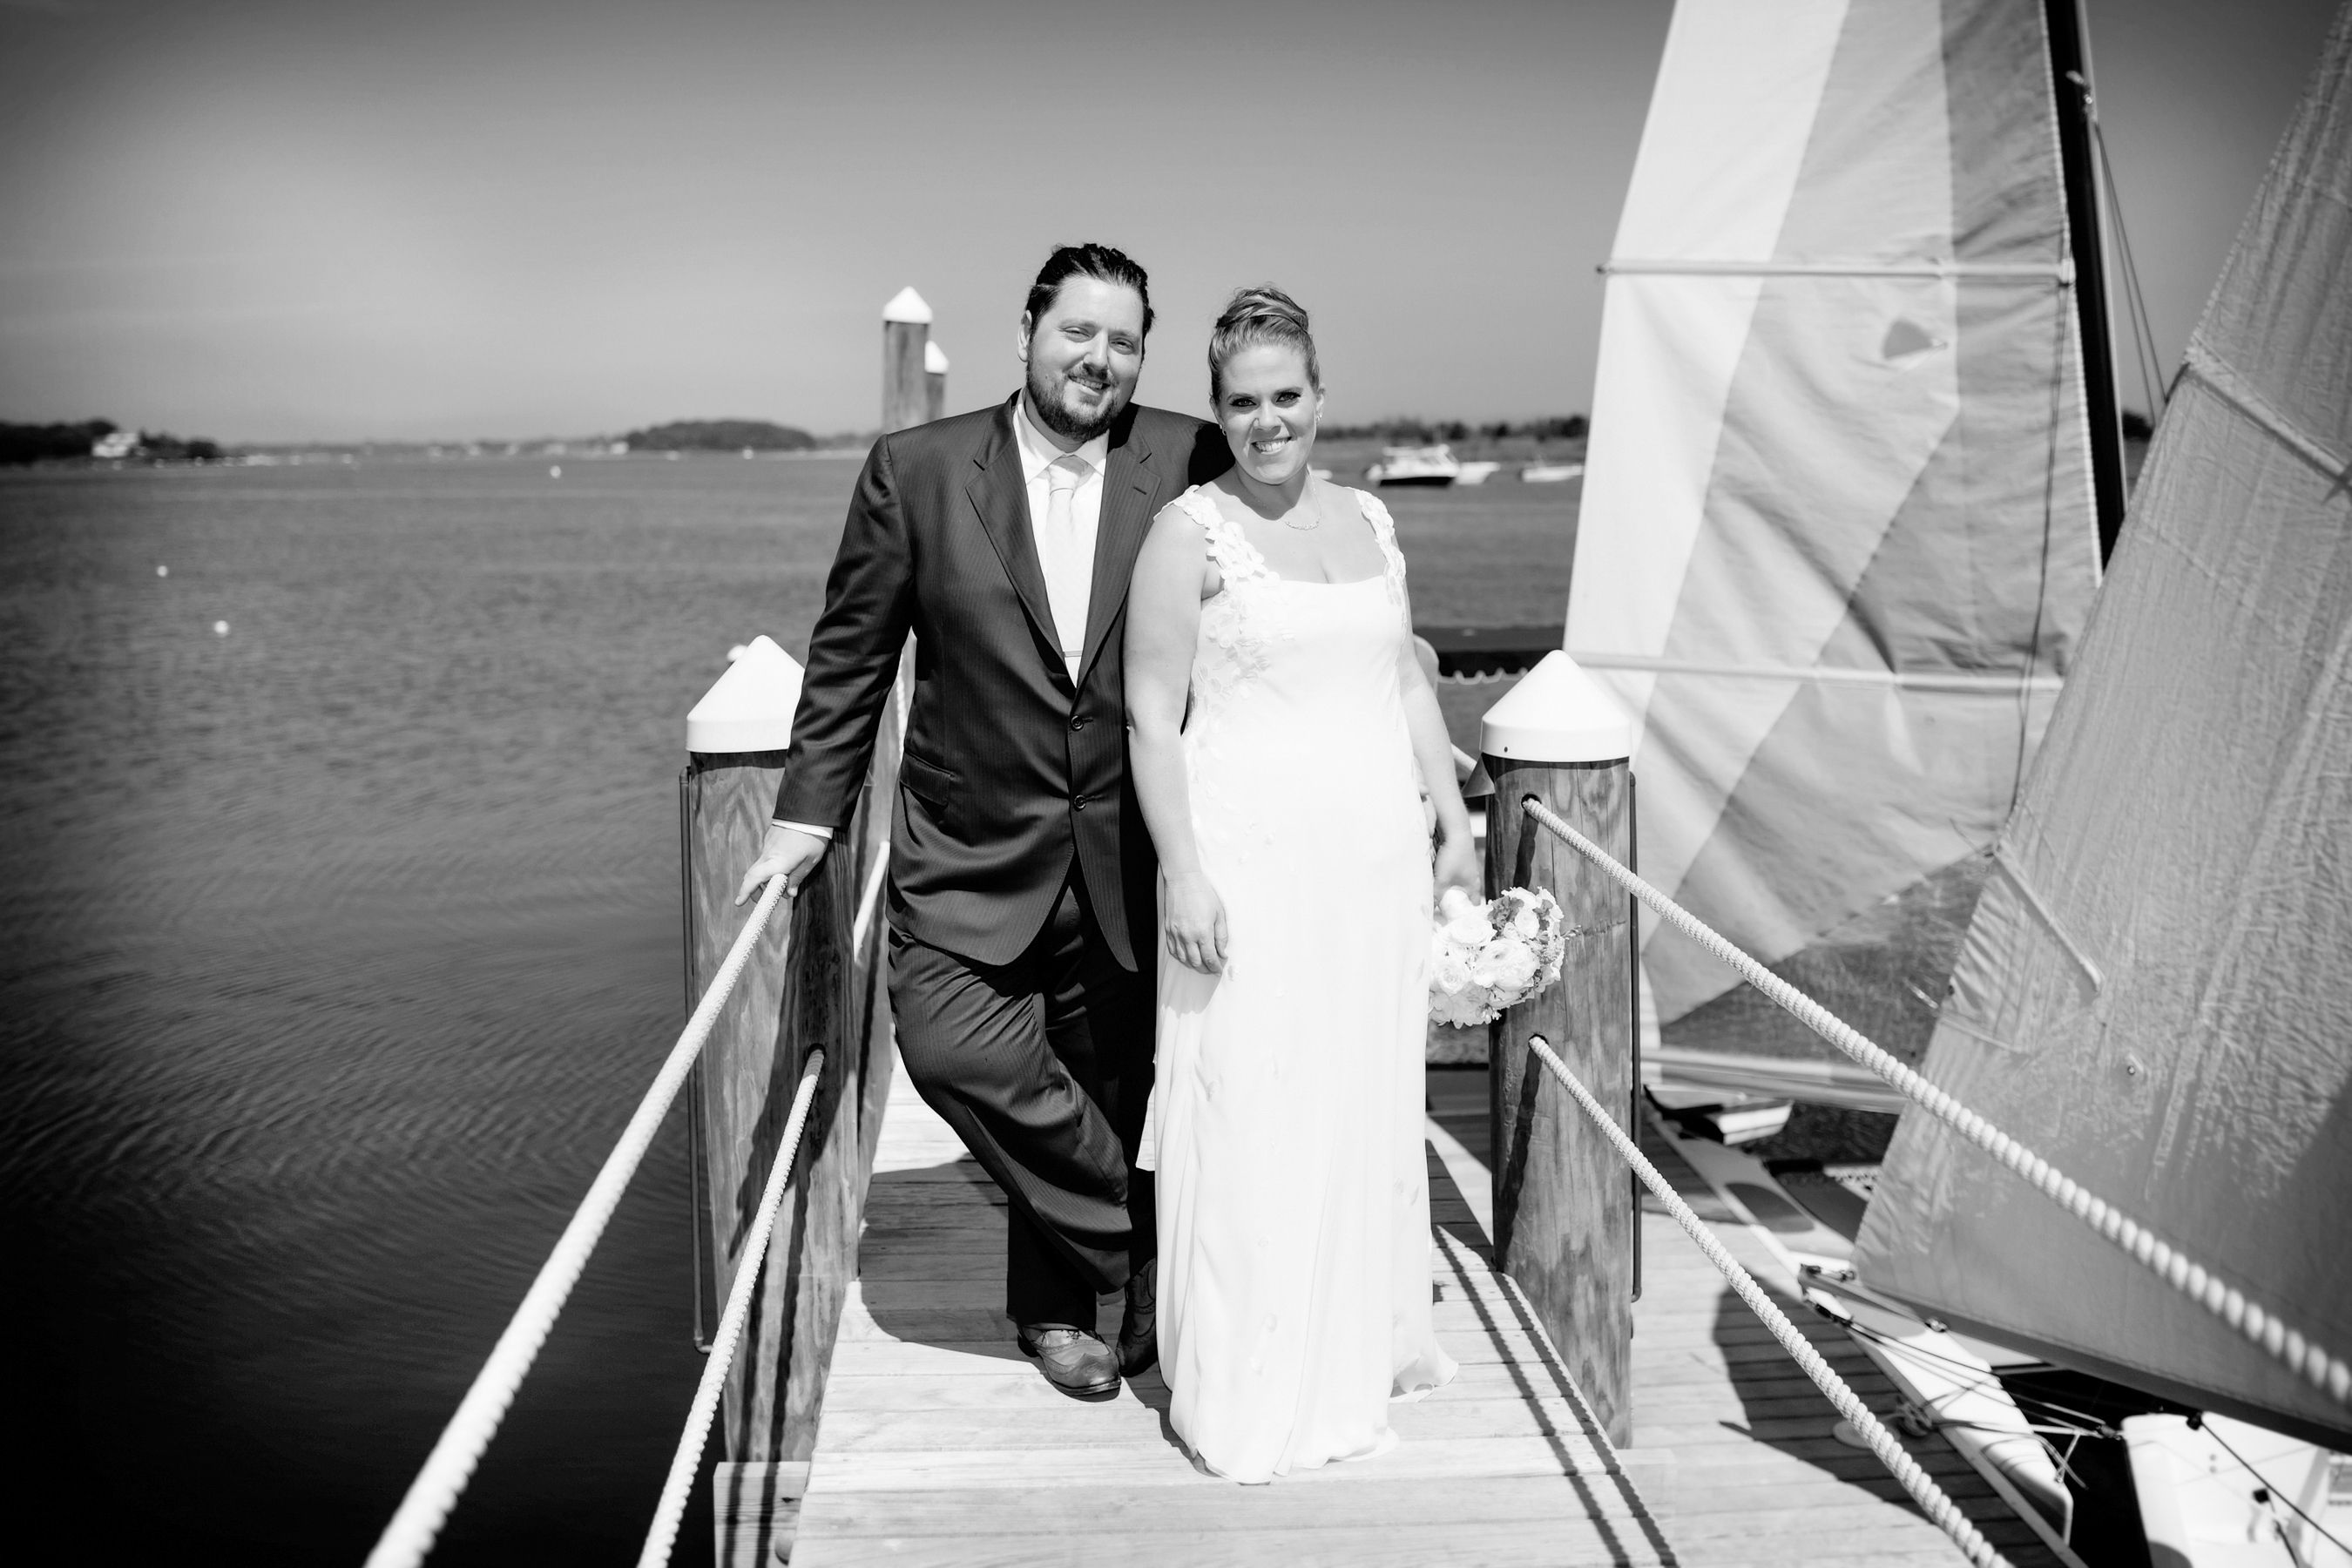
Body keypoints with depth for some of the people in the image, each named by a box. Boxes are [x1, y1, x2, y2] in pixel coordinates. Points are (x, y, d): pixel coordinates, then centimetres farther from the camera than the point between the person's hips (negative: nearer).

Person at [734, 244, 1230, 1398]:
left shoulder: (1193, 464, -3)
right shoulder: (917, 469, -3)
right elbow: (851, 655, 3)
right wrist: (808, 812, 1)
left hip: (1129, 861, 1)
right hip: (972, 855, 0)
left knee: (1100, 1083, 11)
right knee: (952, 1044, -18)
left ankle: (1055, 1301, 36)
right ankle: (1138, 1246, 5)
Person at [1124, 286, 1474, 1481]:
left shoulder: (1368, 520, 13)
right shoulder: (1190, 532, -5)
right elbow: (1151, 717, -8)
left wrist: (1452, 819, 13)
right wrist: (1182, 873, -15)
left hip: (1374, 855, 6)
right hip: (1251, 860, -6)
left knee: (1370, 1100, 13)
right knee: (1250, 1112, -1)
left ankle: (1359, 1351, 31)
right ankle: (1245, 1394, 13)